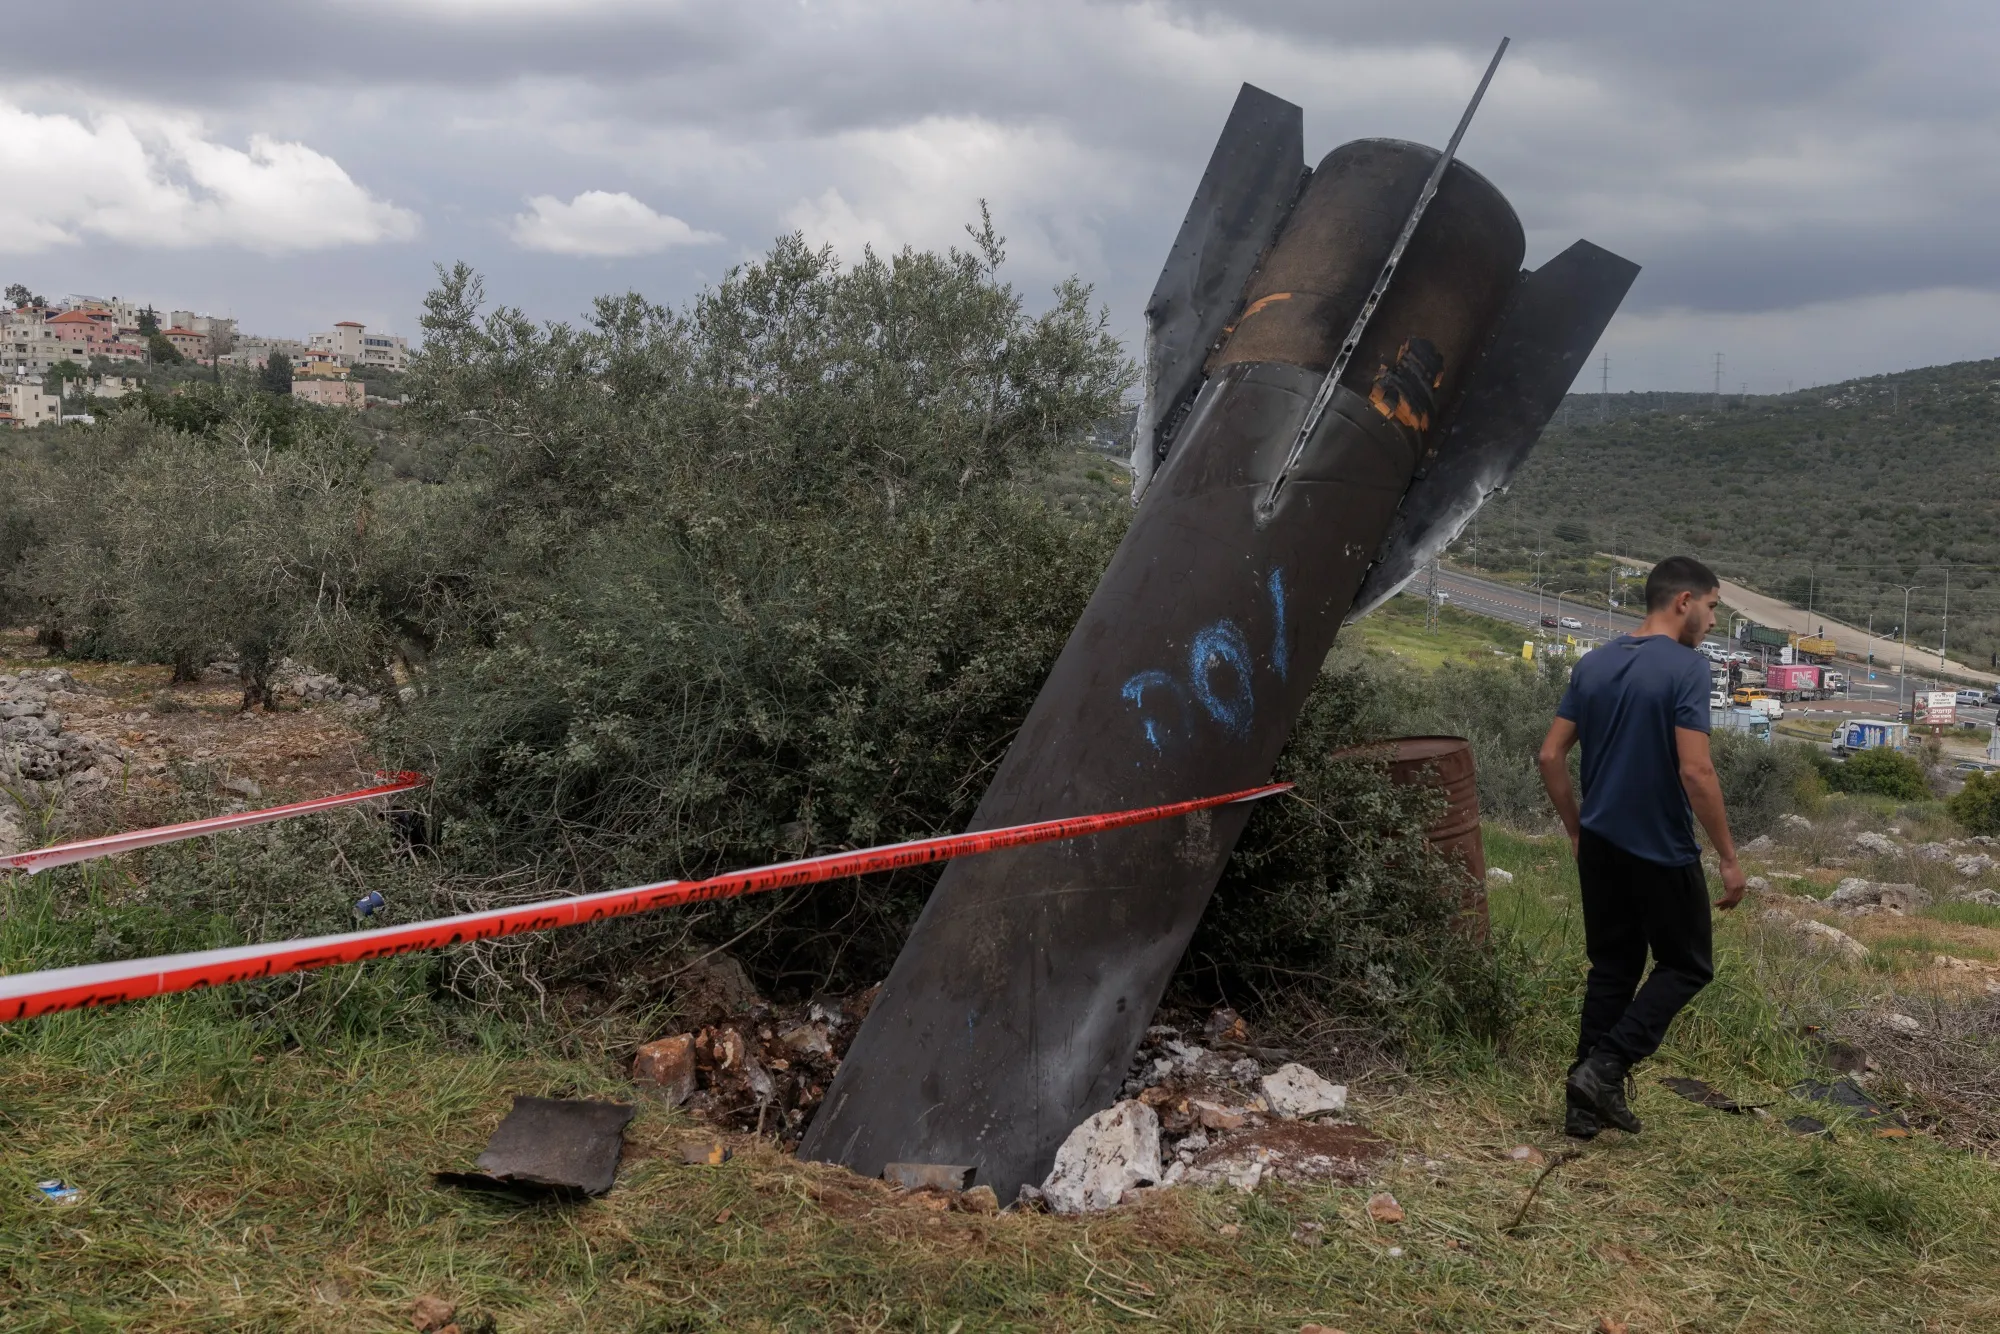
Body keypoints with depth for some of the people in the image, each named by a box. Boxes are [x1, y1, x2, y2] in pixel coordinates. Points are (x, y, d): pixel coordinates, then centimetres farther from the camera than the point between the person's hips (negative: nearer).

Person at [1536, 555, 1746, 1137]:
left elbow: (1550, 756, 6)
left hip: (1600, 847, 6)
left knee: (1612, 969, 14)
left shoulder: (1593, 664, 5)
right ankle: (1604, 1069, -3)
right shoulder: (1686, 669, -15)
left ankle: (1588, 1103, 14)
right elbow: (1695, 772, -22)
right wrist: (1729, 857, -14)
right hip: (1662, 851, -6)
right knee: (1687, 965, 11)